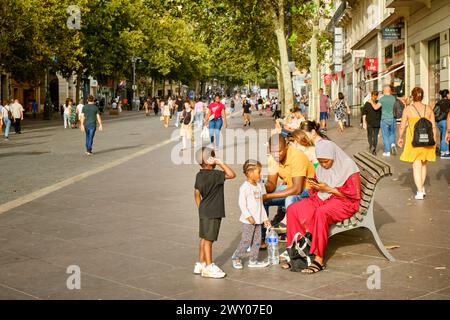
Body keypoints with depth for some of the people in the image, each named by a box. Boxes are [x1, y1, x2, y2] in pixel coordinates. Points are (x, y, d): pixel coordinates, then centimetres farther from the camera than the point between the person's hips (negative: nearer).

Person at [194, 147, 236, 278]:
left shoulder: (199, 175, 6)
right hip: (212, 213, -8)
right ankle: (209, 267, 6)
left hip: (204, 211, 9)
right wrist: (220, 163, -18)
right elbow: (232, 174, -25)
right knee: (208, 239, -2)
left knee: (204, 238, 16)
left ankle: (201, 264, 25)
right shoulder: (214, 174, -19)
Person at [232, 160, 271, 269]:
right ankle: (236, 258, 13)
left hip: (258, 220, 8)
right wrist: (248, 216, -21)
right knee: (246, 241, -5)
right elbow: (242, 203, -16)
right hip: (248, 221, -8)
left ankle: (253, 260, 19)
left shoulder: (259, 186, 12)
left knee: (257, 241, 10)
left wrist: (265, 218, 17)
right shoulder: (245, 187, -13)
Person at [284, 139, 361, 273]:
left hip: (343, 202, -7)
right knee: (293, 209, -15)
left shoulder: (348, 167, -11)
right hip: (321, 199, 7)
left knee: (320, 213, -39)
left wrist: (328, 189, -18)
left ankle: (319, 259, -32)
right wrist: (315, 186, -3)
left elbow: (354, 195, -14)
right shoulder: (321, 168, 10)